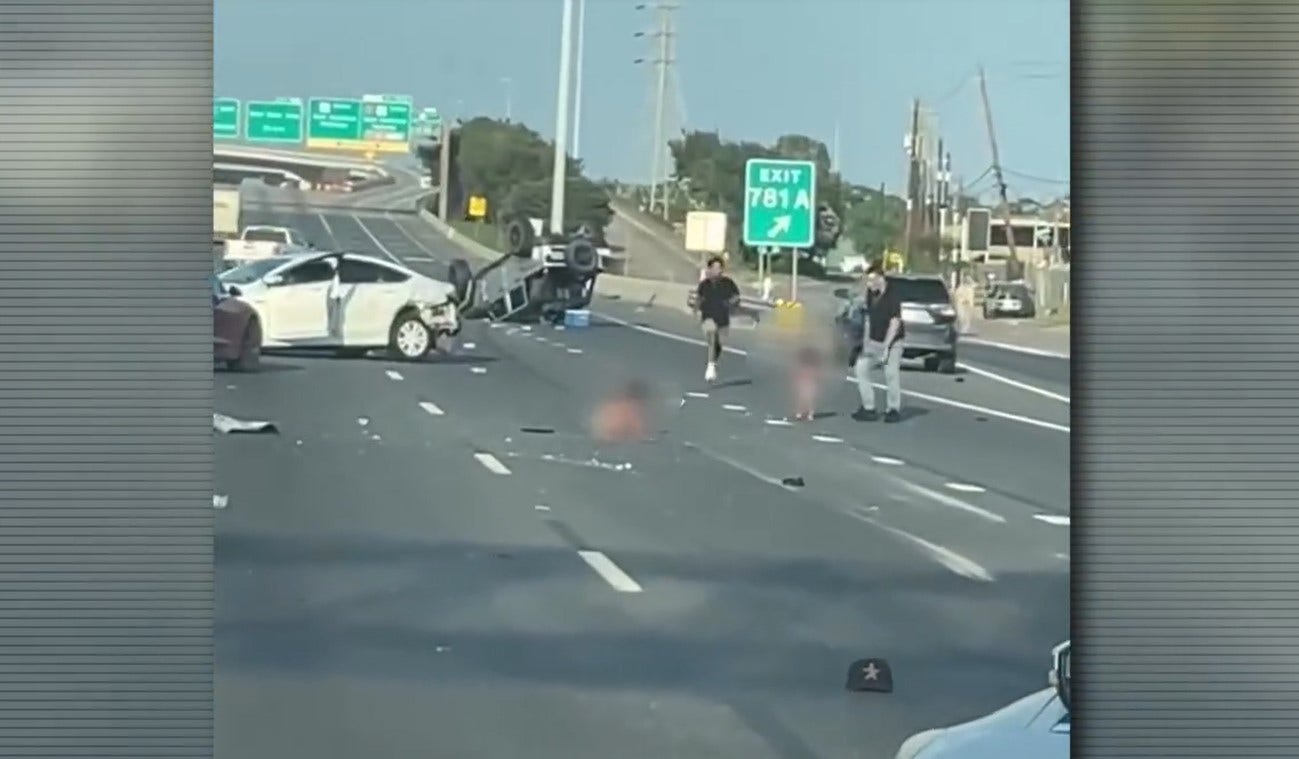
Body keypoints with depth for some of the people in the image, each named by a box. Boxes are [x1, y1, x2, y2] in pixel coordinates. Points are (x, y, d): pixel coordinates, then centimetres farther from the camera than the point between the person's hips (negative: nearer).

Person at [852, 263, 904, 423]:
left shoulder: (892, 297, -17)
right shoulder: (871, 294, 3)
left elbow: (895, 323, -18)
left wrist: (885, 346, -21)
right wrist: (867, 339, 5)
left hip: (891, 343, -7)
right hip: (873, 342, 7)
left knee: (891, 374, -7)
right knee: (861, 368, 1)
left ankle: (893, 409, 8)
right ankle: (868, 408, 6)